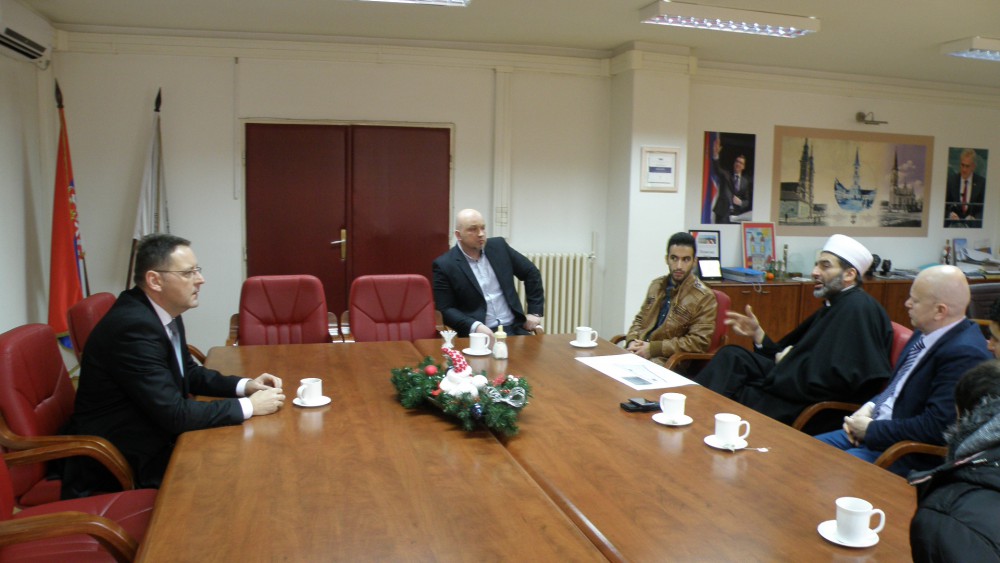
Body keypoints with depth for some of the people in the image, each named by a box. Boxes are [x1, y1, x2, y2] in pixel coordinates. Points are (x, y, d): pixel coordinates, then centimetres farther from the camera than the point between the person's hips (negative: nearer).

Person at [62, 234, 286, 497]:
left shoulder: (163, 313, 0)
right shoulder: (133, 326, -27)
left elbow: (189, 372, 15)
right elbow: (174, 414, -27)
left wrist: (244, 385, -1)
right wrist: (249, 406, -19)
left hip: (148, 438, 8)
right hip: (118, 463, -8)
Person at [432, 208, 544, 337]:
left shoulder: (498, 246, 6)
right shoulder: (444, 264, -5)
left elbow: (531, 273, 15)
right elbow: (445, 309, -7)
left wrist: (535, 312, 10)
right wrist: (475, 326, -21)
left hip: (513, 329, 3)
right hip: (477, 334, -2)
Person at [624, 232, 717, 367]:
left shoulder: (704, 297, -7)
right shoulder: (656, 285, 13)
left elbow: (698, 342, -13)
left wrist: (653, 348, -16)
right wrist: (632, 341, -1)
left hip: (670, 361, -6)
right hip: (640, 351, 6)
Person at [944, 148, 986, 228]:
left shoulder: (981, 182, 4)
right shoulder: (951, 180, 6)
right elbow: (944, 205, 5)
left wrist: (974, 218, -15)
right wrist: (949, 214, -15)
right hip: (952, 224, 0)